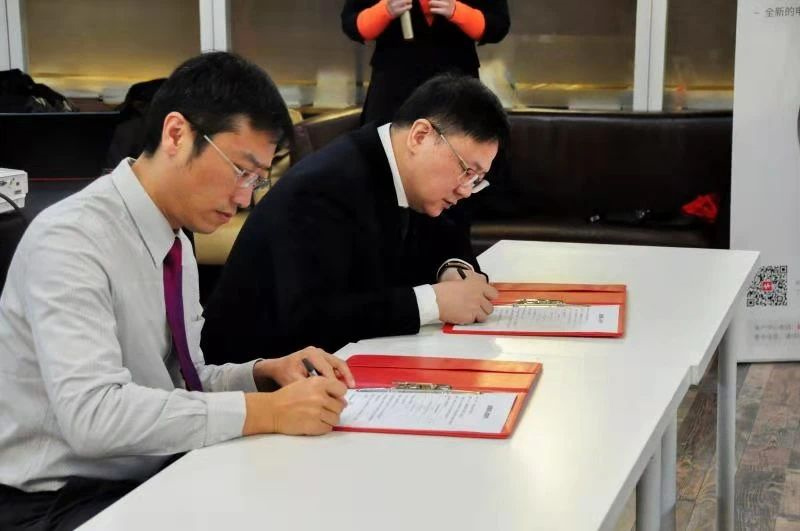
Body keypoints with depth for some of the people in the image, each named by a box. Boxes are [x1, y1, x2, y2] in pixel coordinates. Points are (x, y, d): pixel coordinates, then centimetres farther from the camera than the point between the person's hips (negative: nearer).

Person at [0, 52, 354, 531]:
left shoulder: (175, 241, 6)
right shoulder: (73, 240, -20)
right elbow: (92, 413, -30)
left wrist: (263, 374, -7)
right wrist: (266, 412, -29)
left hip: (150, 478, 8)